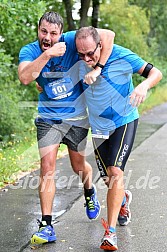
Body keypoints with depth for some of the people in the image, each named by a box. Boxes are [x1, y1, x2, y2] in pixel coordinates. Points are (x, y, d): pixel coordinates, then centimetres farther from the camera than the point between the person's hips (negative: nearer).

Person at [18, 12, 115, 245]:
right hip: (48, 118, 0)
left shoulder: (72, 40, -16)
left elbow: (108, 35, -25)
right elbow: (25, 78, -31)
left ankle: (90, 193, 50)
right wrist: (47, 54, -39)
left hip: (77, 117, 0)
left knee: (78, 165, 15)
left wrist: (97, 69, -29)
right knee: (47, 167, -11)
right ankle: (46, 225, -7)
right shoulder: (29, 50, -11)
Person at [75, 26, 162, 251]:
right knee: (108, 179, 8)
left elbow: (156, 73, -17)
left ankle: (110, 232, -13)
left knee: (115, 172, -18)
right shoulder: (80, 63, -6)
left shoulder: (120, 56, -18)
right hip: (98, 127, 4)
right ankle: (123, 199, 45)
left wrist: (143, 86, -38)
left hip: (124, 122, -4)